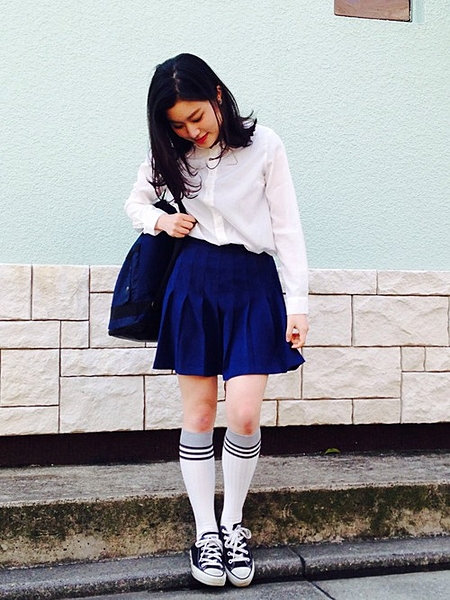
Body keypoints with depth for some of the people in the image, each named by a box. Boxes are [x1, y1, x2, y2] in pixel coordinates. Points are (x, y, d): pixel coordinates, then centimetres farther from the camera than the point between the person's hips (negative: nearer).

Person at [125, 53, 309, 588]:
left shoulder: (264, 146, -3)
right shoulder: (169, 153, 5)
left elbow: (287, 226, -1)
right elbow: (136, 203, 20)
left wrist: (297, 302, -5)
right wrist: (161, 220, -3)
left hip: (253, 283, -2)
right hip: (193, 281, 2)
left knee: (244, 416, -8)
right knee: (198, 414, 3)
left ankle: (233, 525, 14)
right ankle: (206, 532, 16)